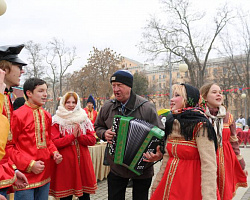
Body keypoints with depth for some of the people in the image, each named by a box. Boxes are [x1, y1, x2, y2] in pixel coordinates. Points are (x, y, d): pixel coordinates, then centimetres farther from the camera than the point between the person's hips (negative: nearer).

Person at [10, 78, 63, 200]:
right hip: (26, 175, -6)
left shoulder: (46, 115, 9)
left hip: (45, 174, 6)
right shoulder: (17, 115, -12)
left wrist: (54, 153, 1)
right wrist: (29, 164, -16)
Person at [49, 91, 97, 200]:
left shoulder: (84, 119, 8)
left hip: (82, 162, 3)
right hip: (65, 163, -3)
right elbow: (54, 142, -11)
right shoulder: (56, 121, -2)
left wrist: (80, 136, -15)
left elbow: (92, 140, 2)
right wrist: (72, 136, -17)